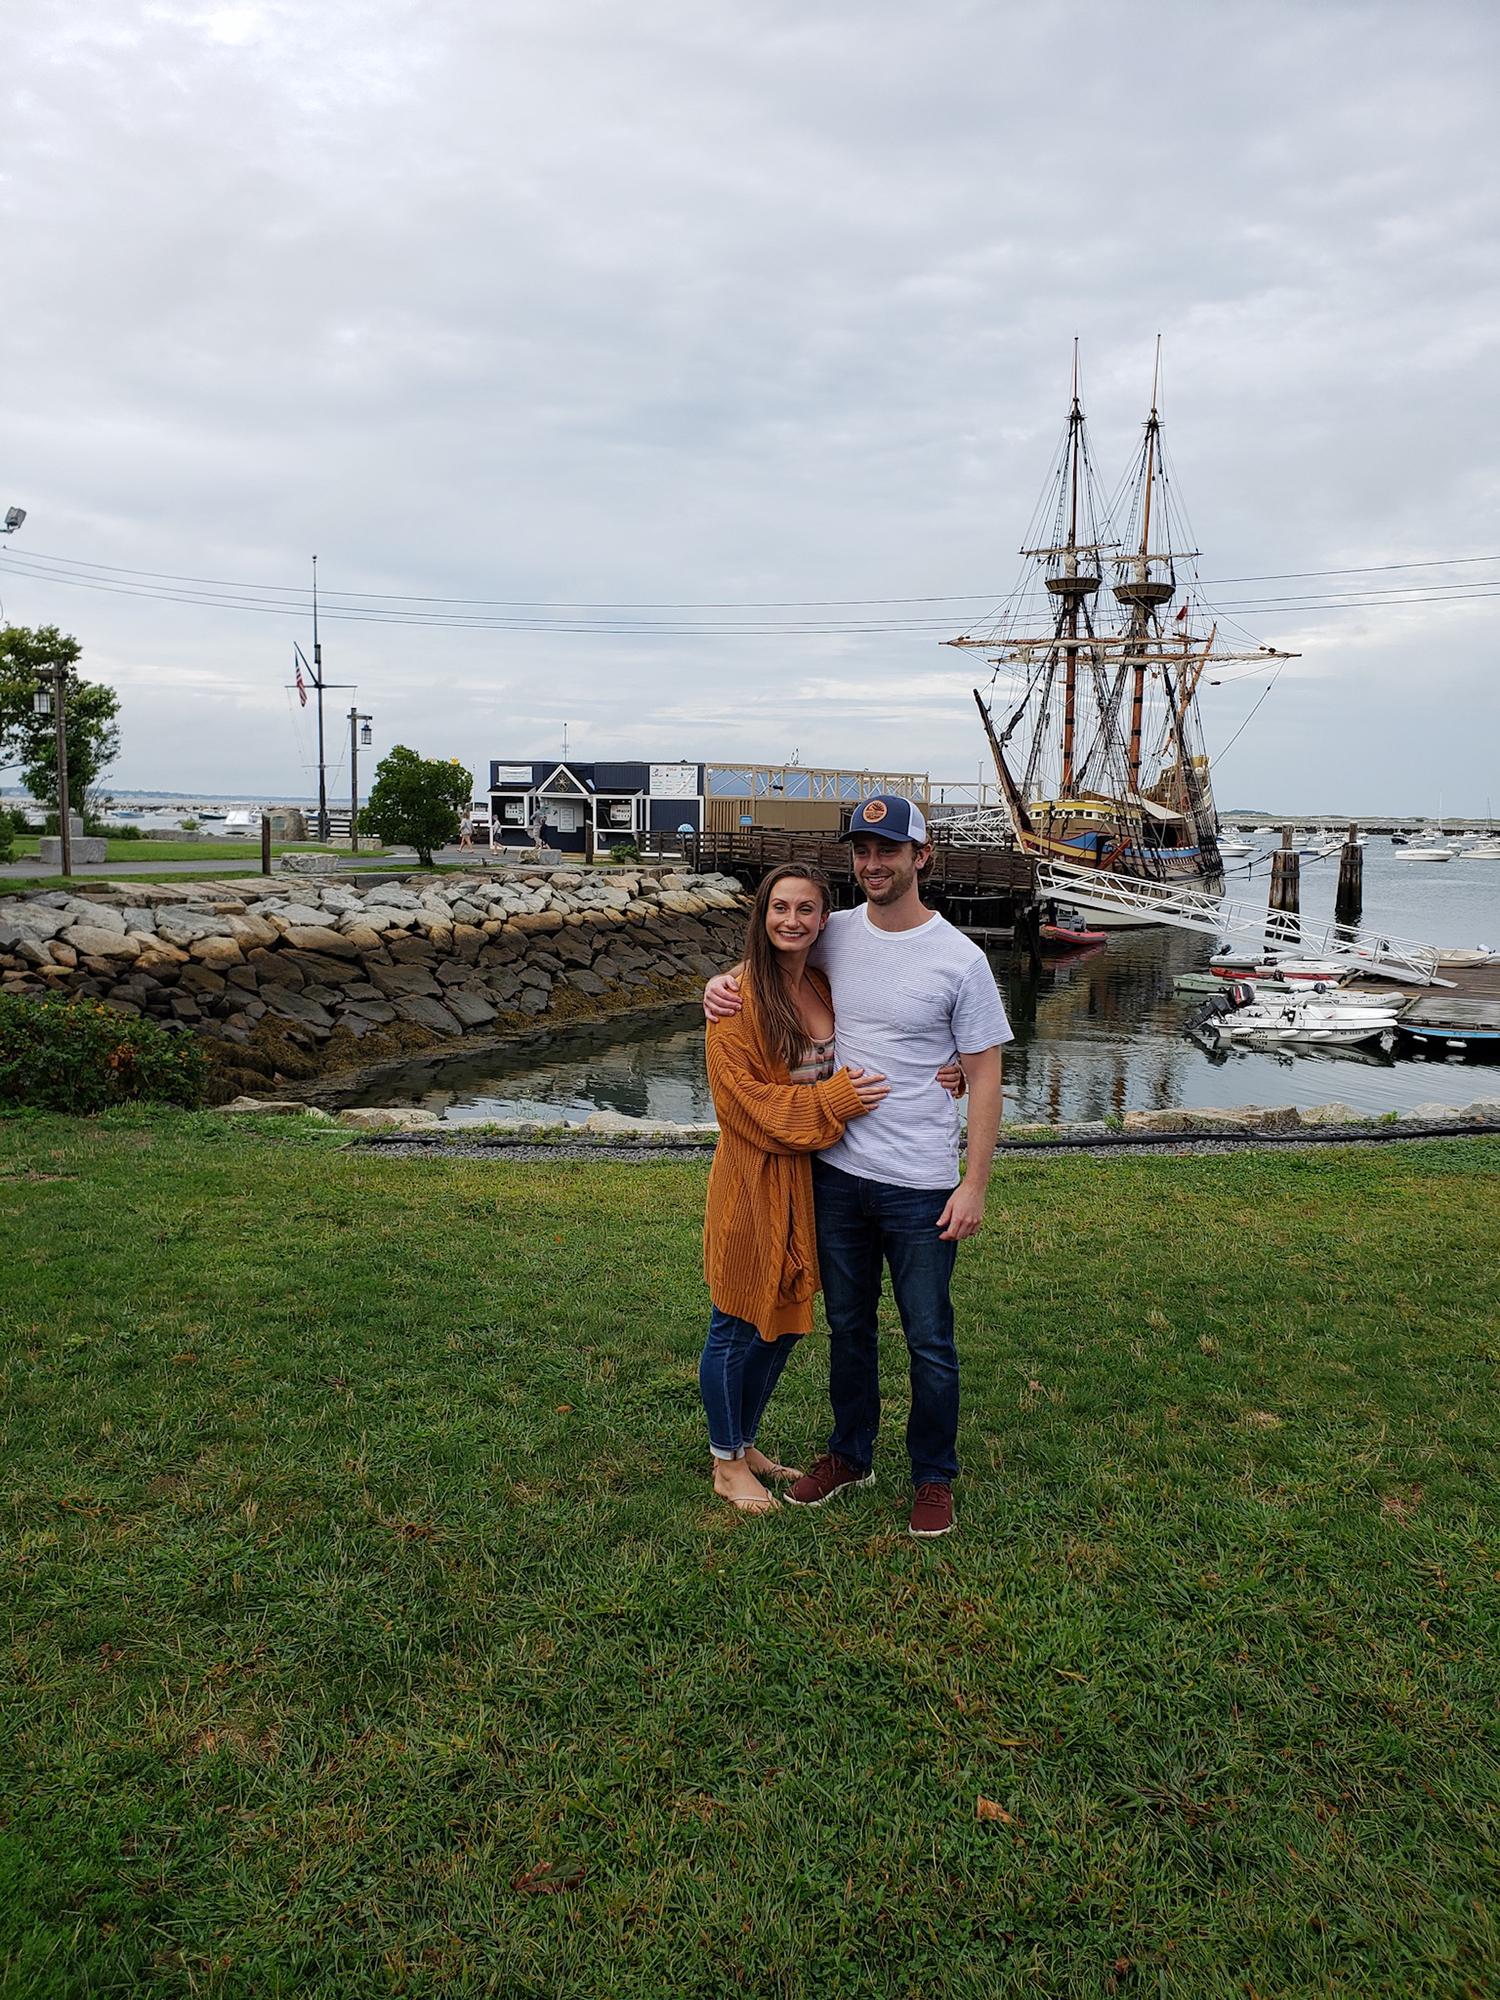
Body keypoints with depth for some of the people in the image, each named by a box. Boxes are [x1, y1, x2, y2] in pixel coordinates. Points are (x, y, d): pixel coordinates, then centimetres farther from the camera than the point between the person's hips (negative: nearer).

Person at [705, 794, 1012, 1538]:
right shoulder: (833, 936, 1)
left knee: (929, 1341, 9)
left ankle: (934, 1477, 29)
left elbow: (984, 1076, -7)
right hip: (836, 1172, 4)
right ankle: (850, 1455, 38)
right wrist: (723, 984, -2)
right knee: (847, 1325, 19)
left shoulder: (959, 959, -10)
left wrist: (974, 1185, -10)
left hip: (920, 1187, -4)